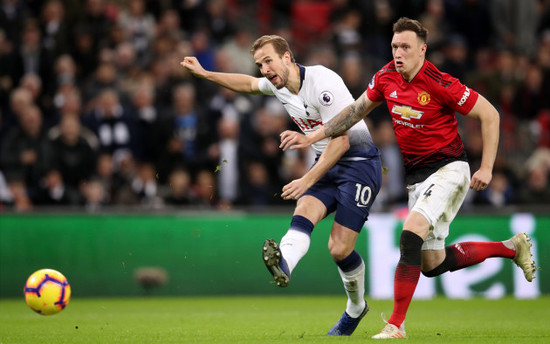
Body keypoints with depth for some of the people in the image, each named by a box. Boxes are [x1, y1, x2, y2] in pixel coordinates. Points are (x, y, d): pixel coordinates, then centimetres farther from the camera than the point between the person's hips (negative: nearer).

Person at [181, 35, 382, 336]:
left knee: (339, 248, -12)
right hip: (326, 163, 7)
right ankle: (284, 264, -49)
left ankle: (356, 308, 11)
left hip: (359, 162, -7)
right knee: (304, 210, -25)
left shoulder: (322, 82, -21)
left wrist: (307, 180, -24)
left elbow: (340, 141, -22)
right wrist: (205, 74, 24)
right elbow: (249, 84, 28)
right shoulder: (277, 84, 3)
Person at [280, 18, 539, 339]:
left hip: (447, 168, -8)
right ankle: (511, 247, 31)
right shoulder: (386, 77, -1)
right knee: (432, 264, 10)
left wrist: (486, 168, -14)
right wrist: (311, 137, 9)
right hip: (416, 175, 8)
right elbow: (357, 110, 13)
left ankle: (396, 325, -22)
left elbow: (490, 114, -12)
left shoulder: (439, 84, -20)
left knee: (411, 234, -27)